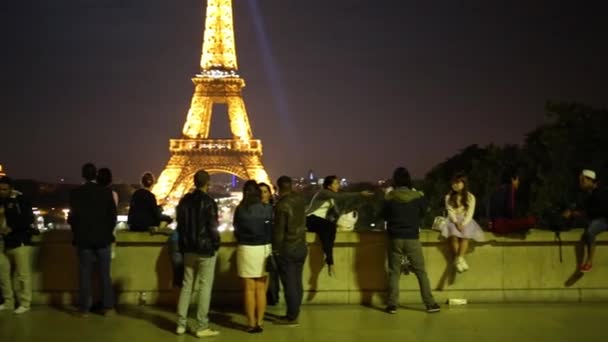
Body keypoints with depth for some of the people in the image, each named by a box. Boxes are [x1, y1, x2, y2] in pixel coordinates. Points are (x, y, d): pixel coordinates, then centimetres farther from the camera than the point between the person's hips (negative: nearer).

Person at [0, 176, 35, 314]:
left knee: (22, 274, -2)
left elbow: (29, 219, -10)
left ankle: (24, 303, 5)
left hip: (19, 242, -5)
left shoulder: (20, 200, -4)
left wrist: (12, 228, -16)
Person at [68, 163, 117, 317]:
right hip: (102, 238, 0)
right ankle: (108, 307, 7)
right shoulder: (106, 192, -3)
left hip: (83, 238, 0)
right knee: (105, 274, 5)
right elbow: (113, 215, -2)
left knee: (84, 275, 5)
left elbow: (72, 217, -1)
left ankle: (84, 308, 7)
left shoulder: (75, 193, -4)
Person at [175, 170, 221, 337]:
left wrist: (183, 245, 17)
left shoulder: (184, 200, 7)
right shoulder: (208, 201, -14)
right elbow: (213, 226, -16)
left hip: (189, 249, 6)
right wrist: (216, 243, -2)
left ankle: (181, 324, 13)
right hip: (205, 249, -6)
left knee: (186, 285, 12)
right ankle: (201, 327, 0)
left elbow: (180, 224, 12)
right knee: (205, 287, -1)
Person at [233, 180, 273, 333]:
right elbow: (273, 231, 0)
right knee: (261, 289, 10)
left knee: (249, 289, 8)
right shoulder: (268, 209, -6)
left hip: (246, 250, -1)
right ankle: (259, 323, 13)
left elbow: (236, 230, 4)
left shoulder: (240, 210, -7)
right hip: (264, 249, 1)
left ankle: (251, 324, 11)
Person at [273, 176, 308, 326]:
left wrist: (275, 249, -8)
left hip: (286, 250, -7)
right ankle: (294, 313, 22)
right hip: (301, 247, 7)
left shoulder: (281, 205, -18)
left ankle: (291, 317, 4)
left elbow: (278, 230, -16)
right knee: (297, 282, 12)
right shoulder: (300, 200, 3)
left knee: (289, 284, -1)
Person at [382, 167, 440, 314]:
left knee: (394, 272, 7)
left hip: (395, 238, 0)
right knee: (421, 272, 7)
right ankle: (430, 303, 8)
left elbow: (384, 215, 6)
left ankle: (392, 305, 4)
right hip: (412, 238, 0)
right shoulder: (418, 196, -5)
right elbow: (423, 213, 11)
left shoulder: (389, 197, -6)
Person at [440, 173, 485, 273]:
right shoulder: (449, 197, 7)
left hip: (466, 220, 0)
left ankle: (459, 258, -35)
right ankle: (458, 259, -27)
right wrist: (456, 222, -19)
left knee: (465, 234, -32)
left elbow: (469, 213, -4)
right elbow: (450, 212, -2)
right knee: (453, 234, -31)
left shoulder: (470, 197, 4)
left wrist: (463, 224, -20)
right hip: (453, 220, 1)